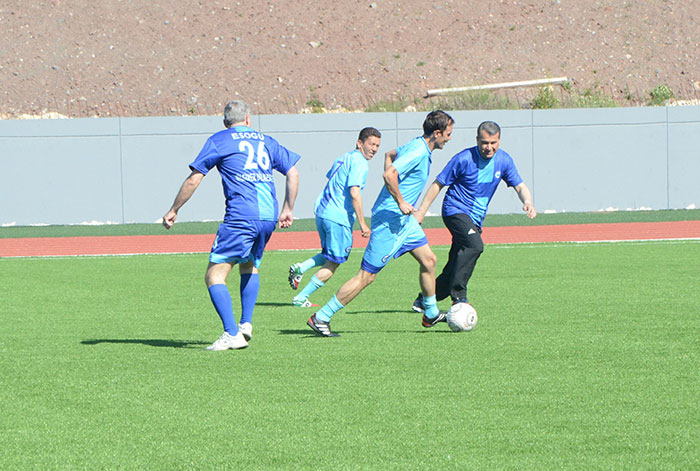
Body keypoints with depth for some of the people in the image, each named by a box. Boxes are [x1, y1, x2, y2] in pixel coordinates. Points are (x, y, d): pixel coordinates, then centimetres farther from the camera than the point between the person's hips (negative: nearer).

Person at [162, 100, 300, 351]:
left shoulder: (219, 140, 5)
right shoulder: (266, 141, 19)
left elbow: (194, 180, 2)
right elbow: (293, 173, 17)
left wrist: (173, 210, 11)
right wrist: (287, 209, 25)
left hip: (240, 216, -6)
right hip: (269, 216, 6)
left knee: (214, 275, -5)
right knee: (249, 267, 29)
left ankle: (232, 334, -18)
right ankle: (246, 323, 19)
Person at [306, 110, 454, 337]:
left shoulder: (417, 146, 10)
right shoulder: (418, 152, -21)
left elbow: (390, 155, 29)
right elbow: (389, 174, -32)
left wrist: (393, 189, 24)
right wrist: (401, 203, -22)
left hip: (404, 219, 10)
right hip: (389, 220, -10)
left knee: (428, 259, 12)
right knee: (367, 275, -6)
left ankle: (431, 314, 27)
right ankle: (321, 318, -1)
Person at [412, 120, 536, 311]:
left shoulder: (504, 160, 1)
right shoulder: (464, 159, -14)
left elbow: (520, 186, 4)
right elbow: (438, 184, -6)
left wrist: (527, 202, -19)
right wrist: (421, 211, -8)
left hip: (475, 219, 6)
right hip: (455, 211, -6)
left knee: (456, 266, 6)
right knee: (474, 245, -31)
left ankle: (424, 300, 22)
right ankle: (459, 296, -27)